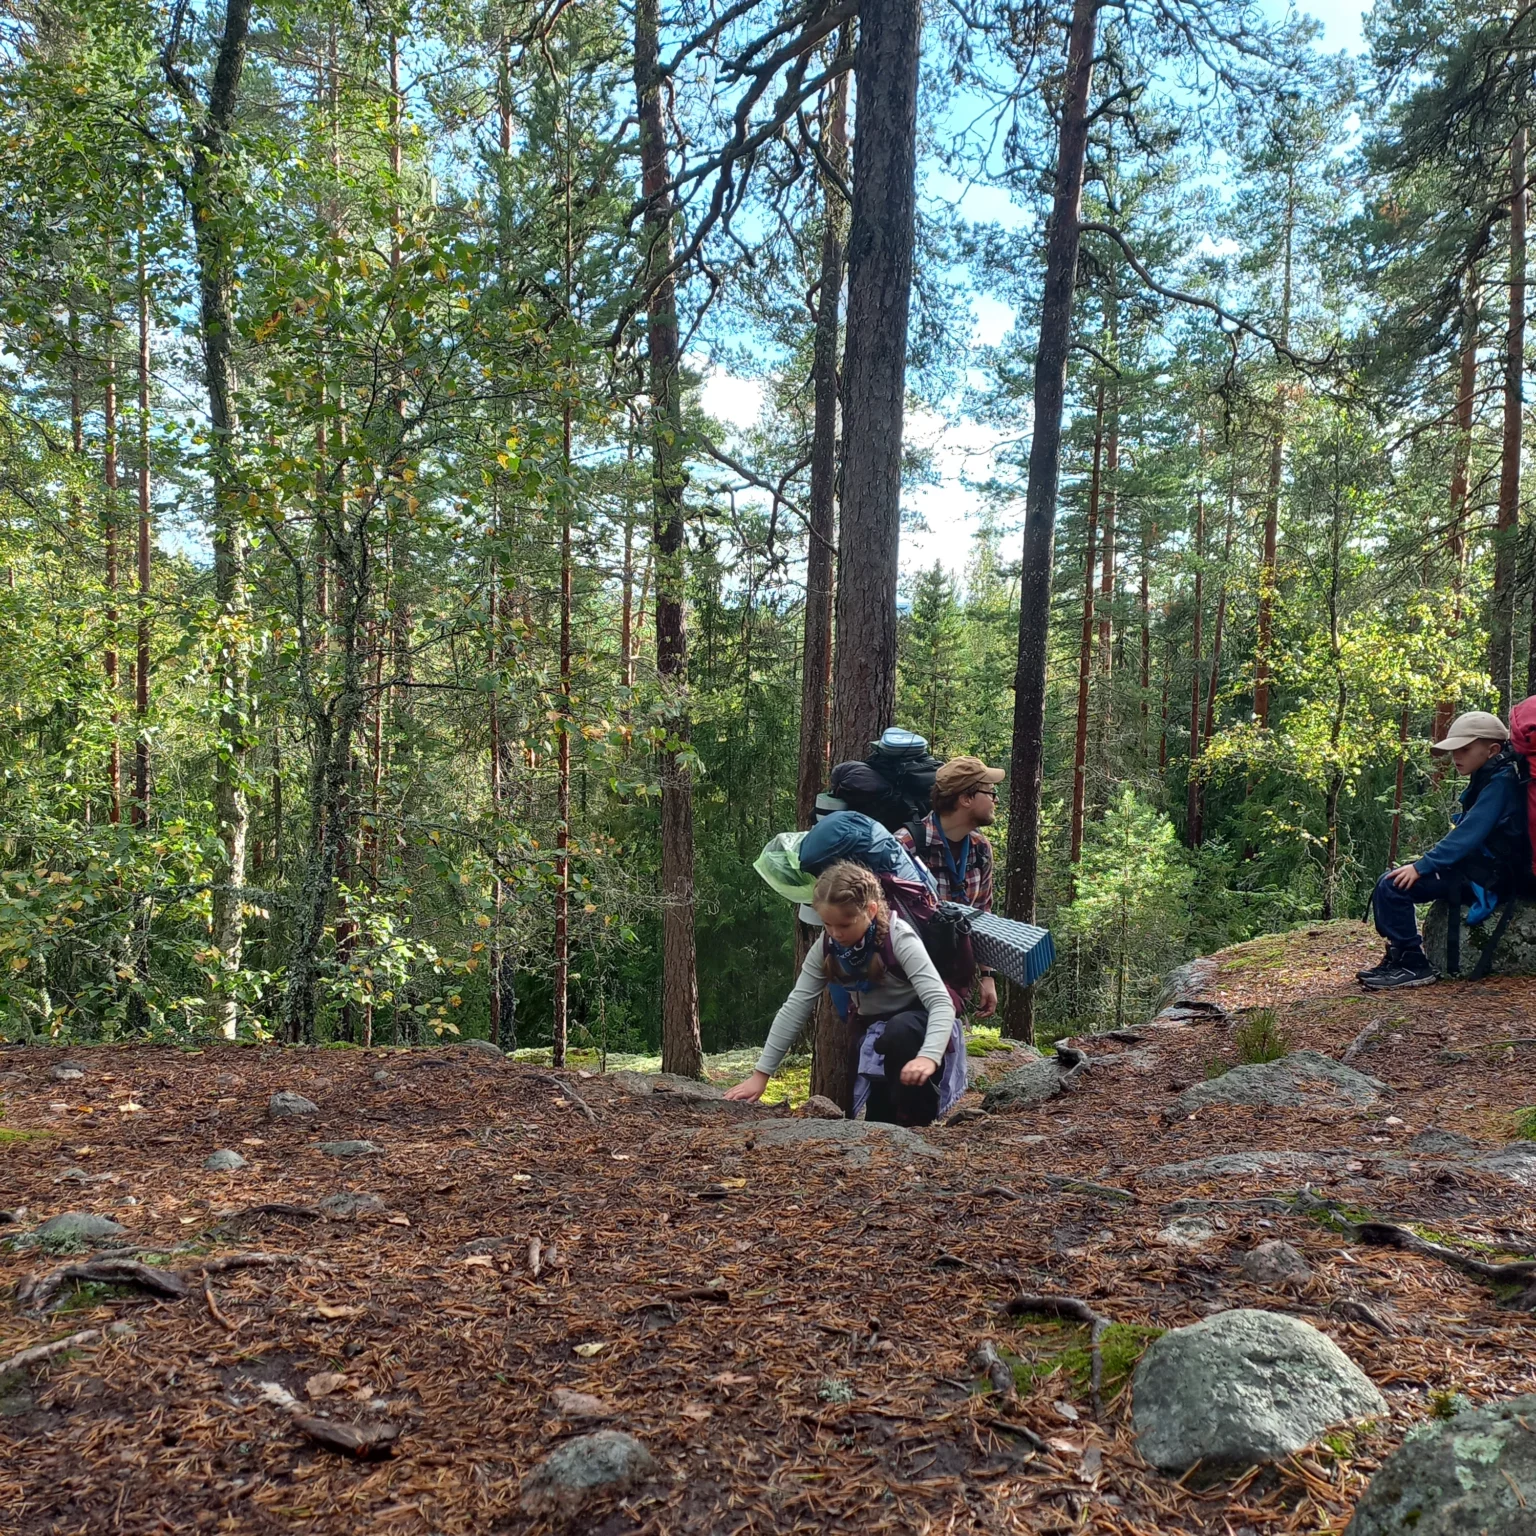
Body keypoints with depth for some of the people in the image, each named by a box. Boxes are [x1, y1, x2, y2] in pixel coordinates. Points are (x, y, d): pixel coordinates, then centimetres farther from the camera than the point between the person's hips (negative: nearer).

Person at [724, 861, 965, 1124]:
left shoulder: (898, 938, -28)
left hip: (916, 1027, -5)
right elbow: (795, 1007, -13)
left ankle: (916, 1122, -19)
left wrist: (928, 1056, -54)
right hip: (876, 1035, 5)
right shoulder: (825, 947, -14)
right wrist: (761, 1073, -17)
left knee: (900, 1032, -37)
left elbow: (941, 1003, -35)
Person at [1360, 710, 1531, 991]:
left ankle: (1413, 965, -12)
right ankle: (1397, 958, 9)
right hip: (1477, 867, 10)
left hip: (1488, 877, -10)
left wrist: (1422, 866, -23)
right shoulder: (1488, 779, 15)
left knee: (1394, 886, -20)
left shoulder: (1501, 782, -16)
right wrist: (1426, 862, 8)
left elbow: (1469, 832, -23)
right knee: (1388, 881, 7)